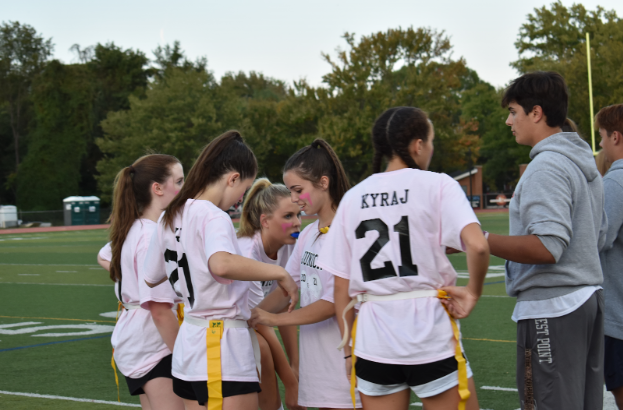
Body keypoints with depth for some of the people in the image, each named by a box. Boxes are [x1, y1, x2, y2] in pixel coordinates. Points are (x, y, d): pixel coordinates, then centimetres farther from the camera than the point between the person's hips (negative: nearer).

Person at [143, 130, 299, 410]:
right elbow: (221, 264, -36)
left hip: (189, 342, 9)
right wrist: (278, 272, -27)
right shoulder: (214, 217, -15)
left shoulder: (172, 216, 12)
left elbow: (151, 278, 21)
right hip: (222, 348, -9)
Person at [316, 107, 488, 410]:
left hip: (373, 338, 4)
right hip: (431, 333, -4)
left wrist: (348, 349, 15)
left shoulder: (353, 197, 8)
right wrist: (473, 293, -5)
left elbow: (341, 286, 8)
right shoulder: (437, 185, -4)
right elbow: (477, 245, -21)